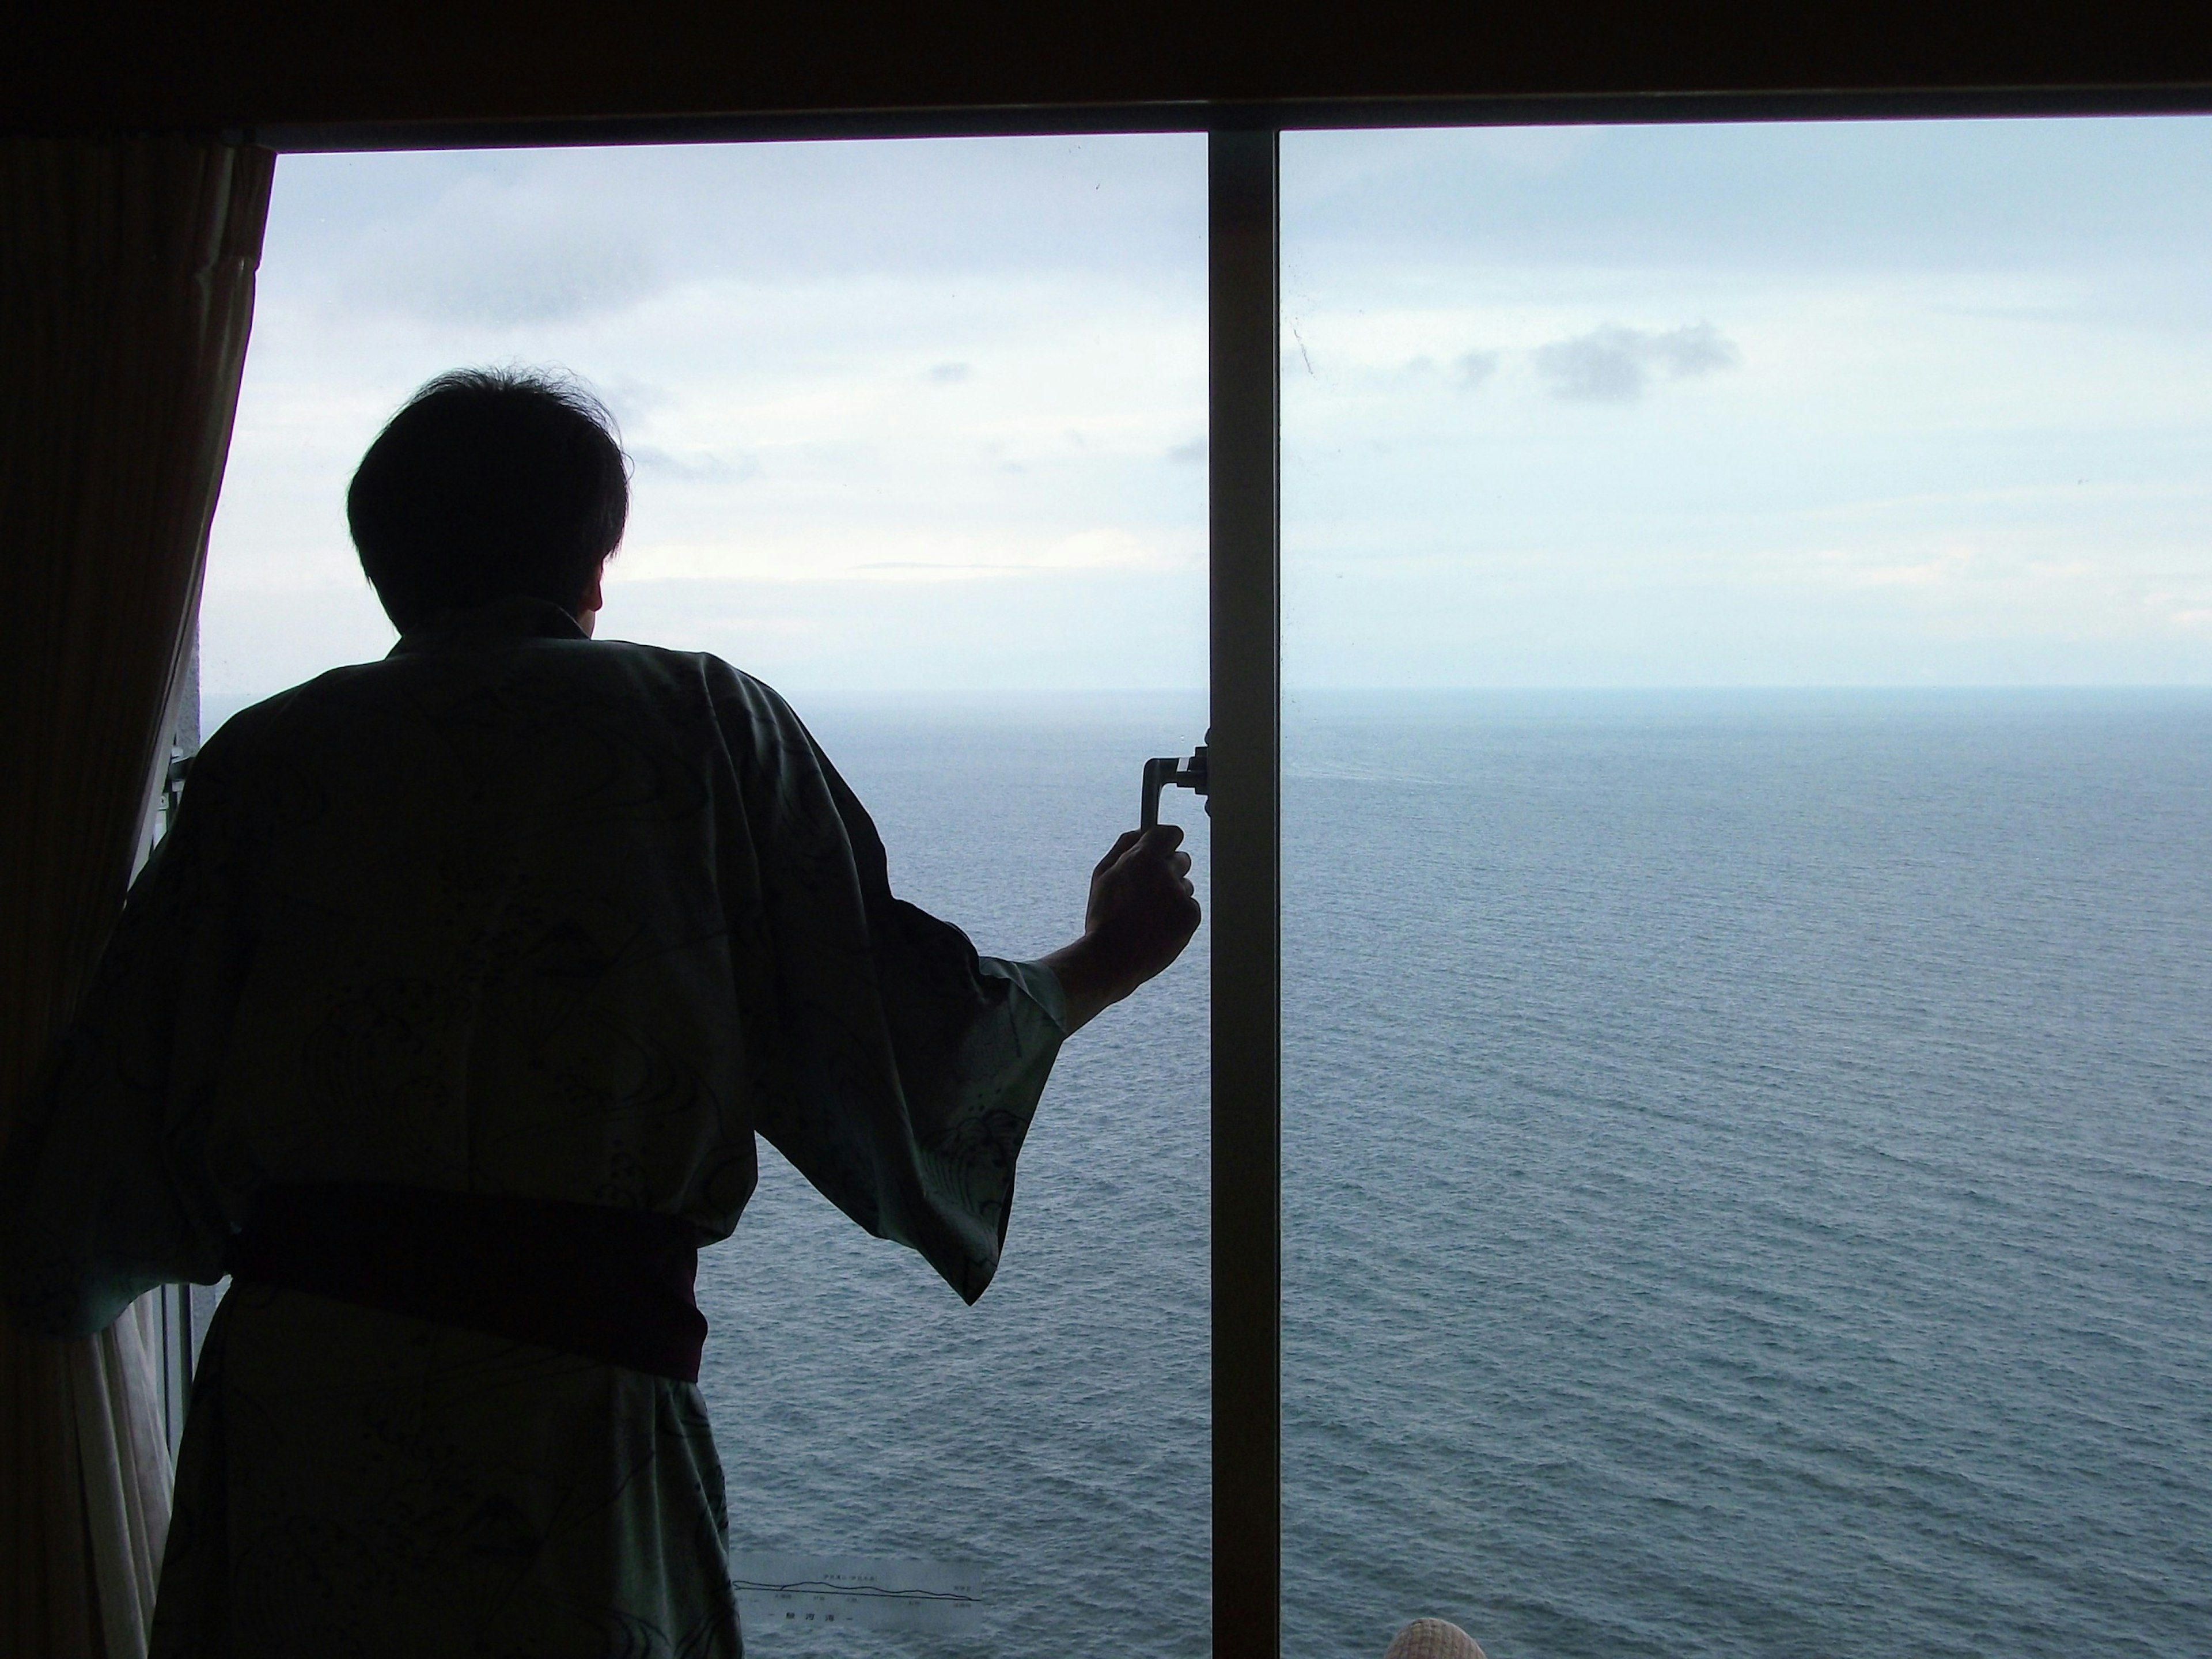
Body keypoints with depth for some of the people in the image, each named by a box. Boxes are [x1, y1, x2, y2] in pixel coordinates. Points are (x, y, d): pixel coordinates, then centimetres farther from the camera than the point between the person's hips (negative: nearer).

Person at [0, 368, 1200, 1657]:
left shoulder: (268, 755, 5)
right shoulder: (702, 726, 0)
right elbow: (903, 1051, 0)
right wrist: (1108, 959, 18)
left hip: (281, 1400, 2)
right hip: (568, 1409, -2)